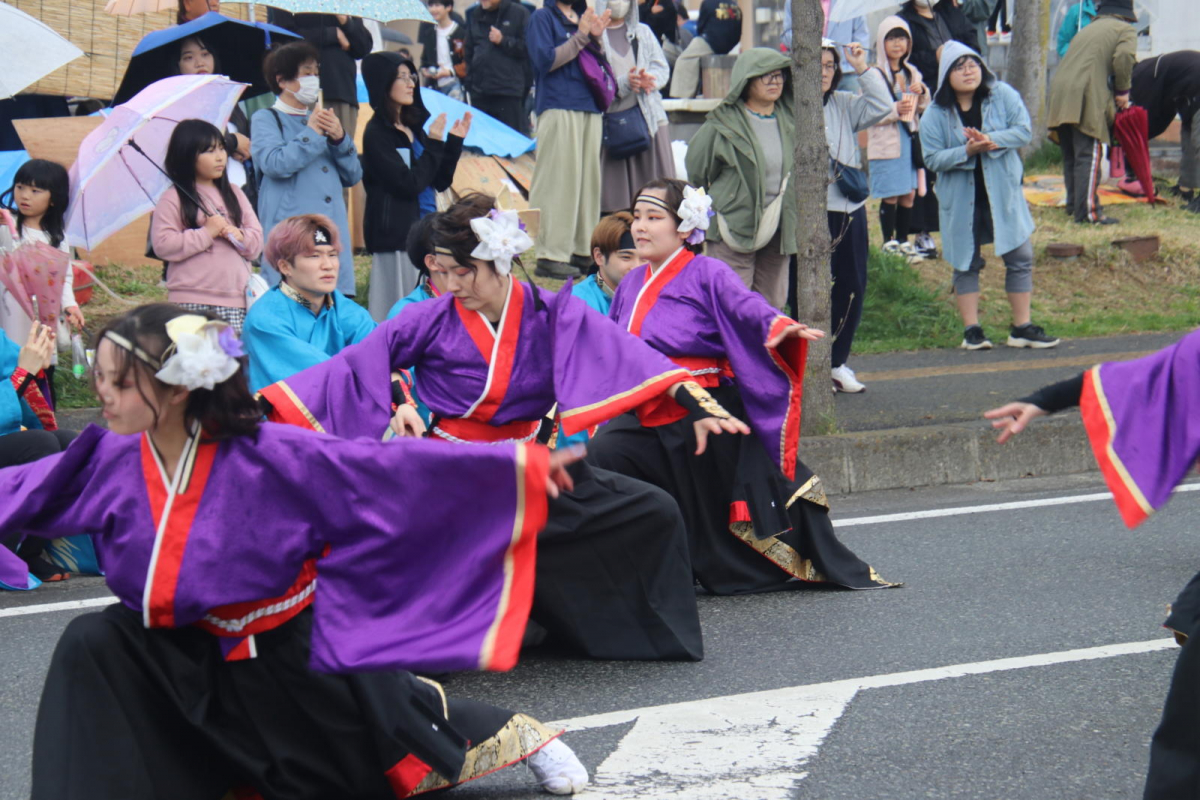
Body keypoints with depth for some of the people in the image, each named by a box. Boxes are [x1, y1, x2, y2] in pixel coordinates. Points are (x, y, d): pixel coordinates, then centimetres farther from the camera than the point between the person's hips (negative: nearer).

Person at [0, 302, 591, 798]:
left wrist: (518, 465, -30)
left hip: (298, 654, -3)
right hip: (189, 657, 3)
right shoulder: (109, 461, -13)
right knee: (93, 646, -20)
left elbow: (389, 470, -26)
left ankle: (514, 733, 38)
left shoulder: (266, 455, -26)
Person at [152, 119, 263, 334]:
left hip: (235, 300, 4)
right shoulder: (172, 199, 1)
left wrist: (239, 235, -8)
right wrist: (207, 233, -11)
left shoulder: (234, 194, 17)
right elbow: (162, 245, -11)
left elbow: (257, 243, 14)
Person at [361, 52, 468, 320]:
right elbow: (408, 185, -19)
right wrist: (434, 144, -13)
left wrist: (455, 141, 5)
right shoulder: (377, 133, -10)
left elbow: (441, 182, 13)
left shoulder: (414, 127, 12)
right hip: (397, 235, -8)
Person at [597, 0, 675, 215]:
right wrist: (623, 84, -20)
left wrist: (648, 79, -11)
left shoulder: (642, 32, 17)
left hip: (648, 116, 4)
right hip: (609, 117, -4)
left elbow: (662, 67, 10)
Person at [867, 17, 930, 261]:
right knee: (890, 196, -4)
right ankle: (889, 243, 7)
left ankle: (903, 241, 19)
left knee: (909, 194, 8)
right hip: (886, 144, -6)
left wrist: (922, 93, -4)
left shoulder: (912, 73, 11)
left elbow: (924, 108, 17)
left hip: (910, 140, 6)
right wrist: (895, 110, -23)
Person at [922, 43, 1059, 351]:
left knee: (1020, 257, 0)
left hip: (1003, 191, 1)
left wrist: (991, 141, -25)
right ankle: (972, 330, 12)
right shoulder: (936, 114, -7)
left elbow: (1024, 130, -10)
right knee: (966, 262, 5)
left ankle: (1022, 327, 9)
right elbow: (933, 159, -11)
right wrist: (967, 151, -26)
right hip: (960, 196, -1)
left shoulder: (1003, 96, -4)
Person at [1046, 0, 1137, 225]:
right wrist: (1122, 91, 2)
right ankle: (1087, 210, -13)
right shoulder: (1125, 30, 9)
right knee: (1089, 155, -8)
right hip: (1085, 97, -7)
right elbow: (1124, 57, -11)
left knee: (1070, 155, 16)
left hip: (1058, 93, 7)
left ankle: (1074, 204, 24)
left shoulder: (1088, 29, 31)